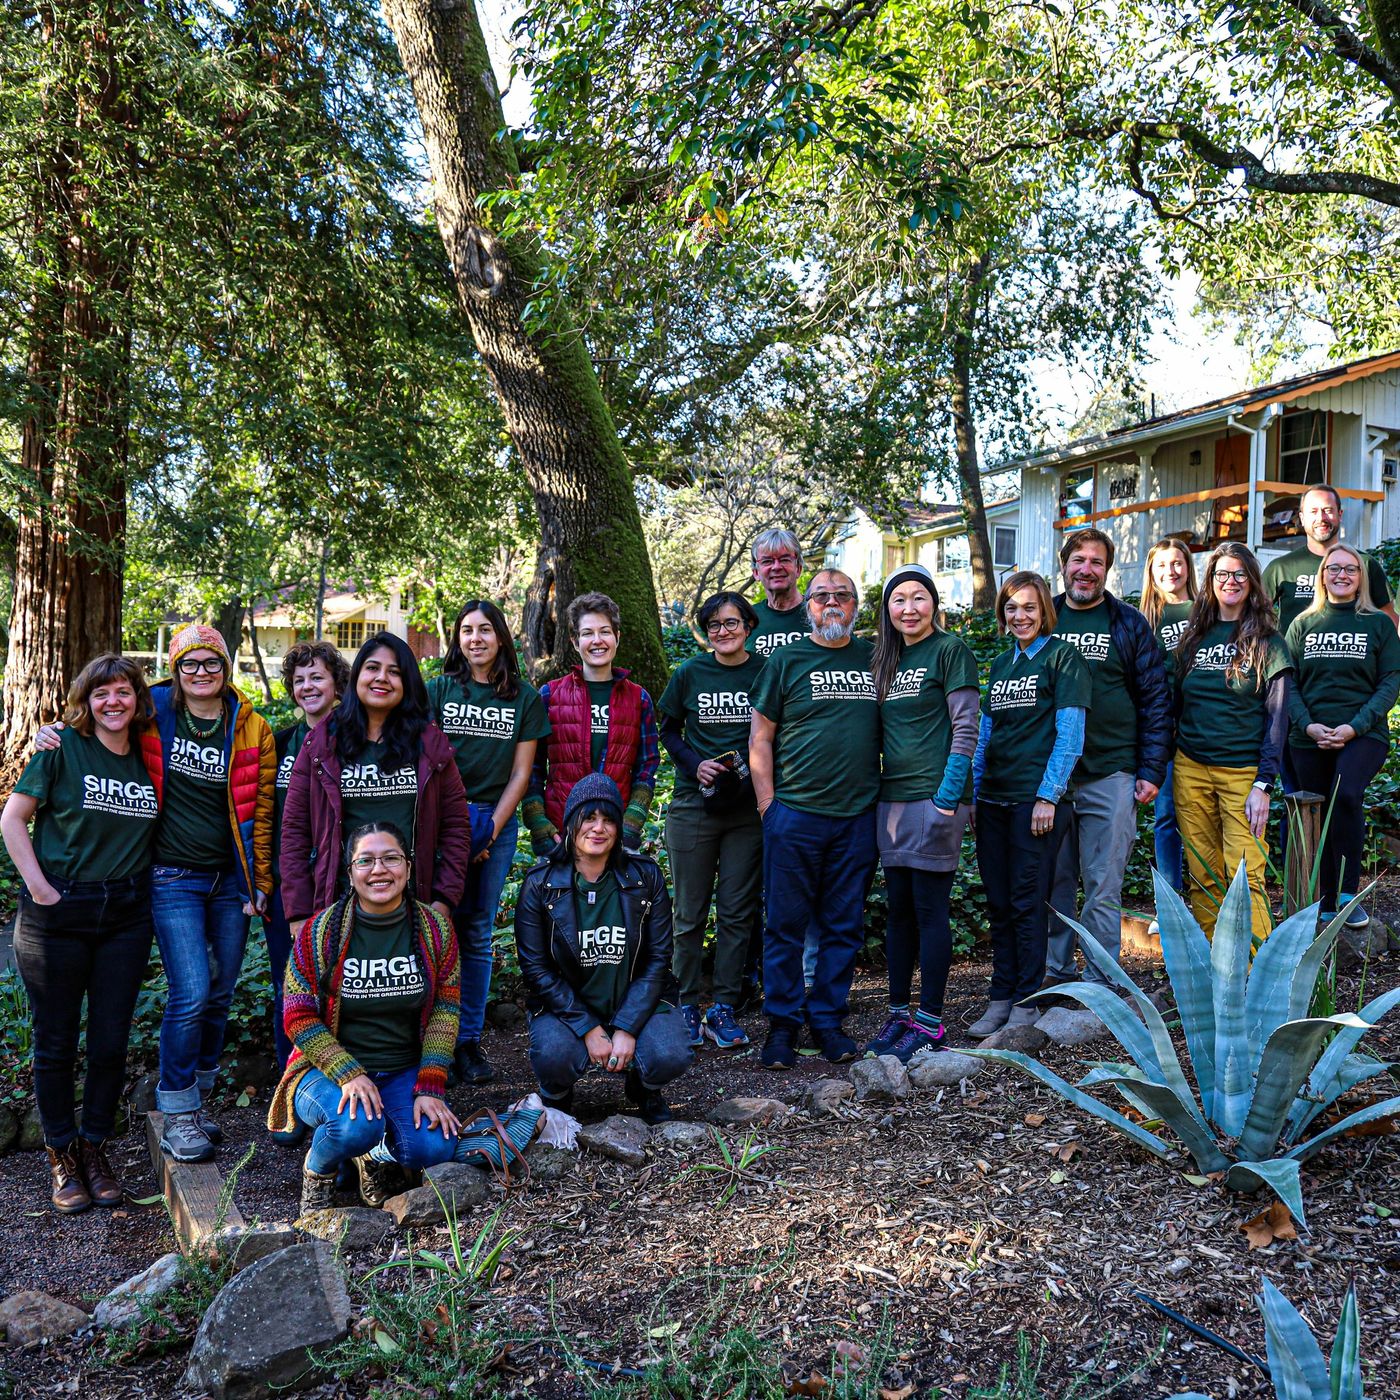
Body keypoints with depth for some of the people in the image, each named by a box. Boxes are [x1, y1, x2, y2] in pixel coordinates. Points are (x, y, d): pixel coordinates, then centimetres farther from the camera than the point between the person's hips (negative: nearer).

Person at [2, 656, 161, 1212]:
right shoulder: (63, 748, -5)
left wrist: (144, 883, 5)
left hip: (126, 916, 3)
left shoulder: (149, 759, 7)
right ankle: (61, 1152, 23)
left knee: (111, 1042, 8)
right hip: (57, 915, -3)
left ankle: (94, 1147, 25)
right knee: (56, 1042, 7)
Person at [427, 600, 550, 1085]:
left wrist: (491, 828, -4)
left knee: (477, 932, 4)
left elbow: (521, 772, 5)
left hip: (496, 825, 1)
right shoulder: (439, 691, 5)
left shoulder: (526, 699, 7)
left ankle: (469, 1040, 11)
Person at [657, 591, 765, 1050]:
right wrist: (695, 764, -8)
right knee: (690, 913, 6)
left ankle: (724, 1010, 14)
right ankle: (687, 1008, 18)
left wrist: (751, 765, -10)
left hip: (747, 809, 0)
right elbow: (669, 730, 9)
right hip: (693, 806, 0)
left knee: (737, 912, 5)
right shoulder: (690, 672, 0)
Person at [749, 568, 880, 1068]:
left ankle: (828, 1018, 21)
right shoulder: (787, 660, 2)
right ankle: (782, 1024, 14)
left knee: (844, 925, 8)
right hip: (795, 815, -2)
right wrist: (767, 802, -5)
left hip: (857, 816, 3)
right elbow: (760, 736, 2)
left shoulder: (874, 659, 11)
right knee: (785, 923, 2)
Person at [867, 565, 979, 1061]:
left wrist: (948, 796, -16)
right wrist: (876, 789, 14)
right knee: (899, 910, 11)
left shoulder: (951, 650, -5)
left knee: (930, 910, -3)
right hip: (892, 798, 7)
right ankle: (898, 1012, 19)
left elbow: (965, 727, -11)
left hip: (934, 797, -7)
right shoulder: (886, 659, 15)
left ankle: (930, 1022, 5)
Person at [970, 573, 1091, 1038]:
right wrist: (971, 791, 12)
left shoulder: (1062, 657, -2)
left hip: (1036, 797, -6)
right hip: (994, 798, 6)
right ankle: (1000, 998, 17)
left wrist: (1048, 795, -14)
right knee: (998, 902, 9)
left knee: (1028, 901, -2)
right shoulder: (1001, 663, 17)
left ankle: (1026, 1002, 8)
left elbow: (1070, 734, -9)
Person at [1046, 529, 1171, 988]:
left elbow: (1156, 700, 4)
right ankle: (1054, 975, 20)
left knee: (1103, 888, 1)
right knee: (1052, 882, 8)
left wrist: (1152, 770, -3)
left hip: (1110, 777, -2)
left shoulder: (1129, 624, 4)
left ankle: (1100, 985, 11)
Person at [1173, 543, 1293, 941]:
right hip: (1191, 770, 3)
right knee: (1203, 878, 6)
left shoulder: (1266, 642, 1)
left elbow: (1277, 718, -3)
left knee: (1244, 877, -9)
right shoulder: (1193, 638, 12)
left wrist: (1264, 785, -10)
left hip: (1243, 773, -3)